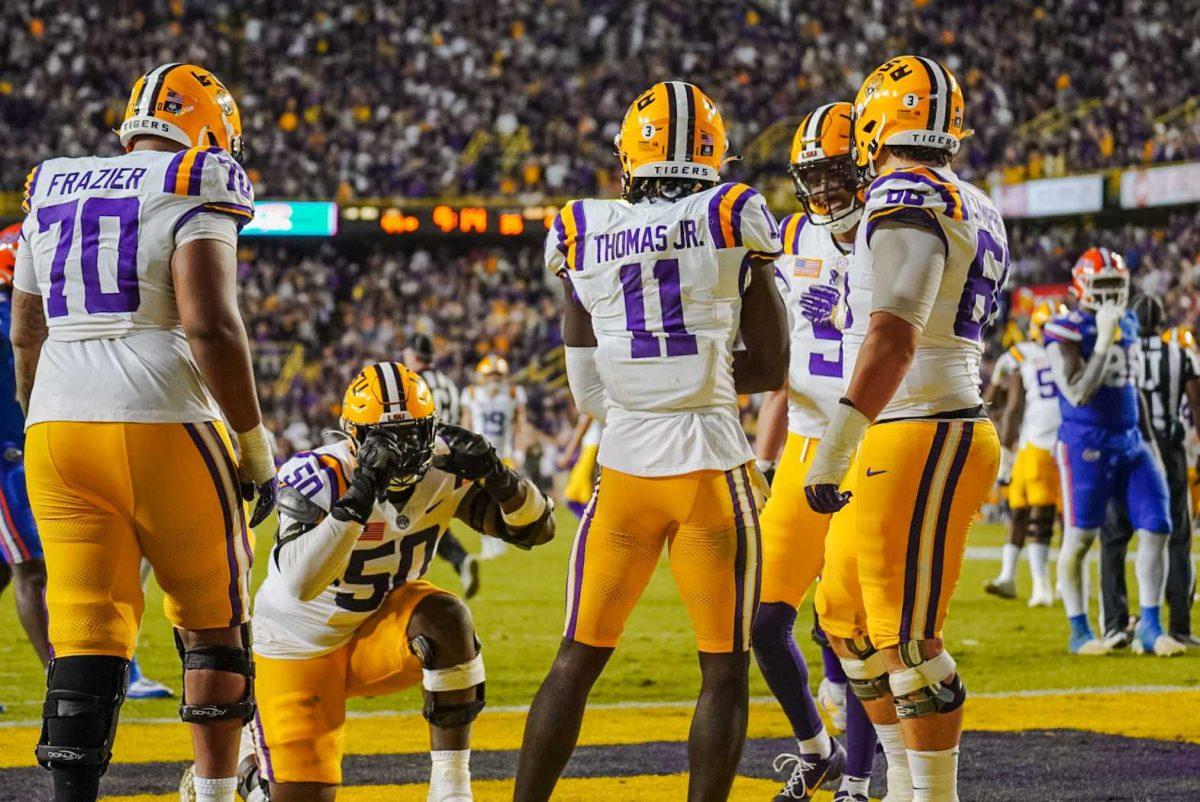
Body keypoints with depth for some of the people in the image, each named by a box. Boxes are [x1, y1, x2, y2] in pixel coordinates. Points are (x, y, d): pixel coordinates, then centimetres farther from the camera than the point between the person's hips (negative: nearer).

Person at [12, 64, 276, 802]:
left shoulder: (52, 195, 16)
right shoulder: (193, 197, -4)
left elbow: (25, 336, 23)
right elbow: (210, 325, -16)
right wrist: (254, 441, -8)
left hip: (59, 429, 5)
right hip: (163, 429, -5)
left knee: (86, 635, 3)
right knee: (215, 626, 12)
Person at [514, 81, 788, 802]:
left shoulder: (583, 235, 4)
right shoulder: (732, 221, -3)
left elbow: (589, 393, 7)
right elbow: (770, 367, 3)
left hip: (625, 468, 3)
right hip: (713, 466, -3)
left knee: (578, 660, 12)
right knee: (725, 670, 5)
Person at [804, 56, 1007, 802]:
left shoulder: (907, 200, -16)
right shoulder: (975, 211, 14)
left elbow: (893, 338, -25)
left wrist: (836, 449, -27)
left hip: (919, 443, -10)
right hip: (899, 443, 10)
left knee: (908, 637, -6)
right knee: (848, 615, 19)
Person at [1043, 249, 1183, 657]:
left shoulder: (1127, 325, 11)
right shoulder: (1067, 332, -12)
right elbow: (1078, 394, -21)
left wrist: (1149, 441, 21)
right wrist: (1105, 340, -23)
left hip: (1130, 442, 7)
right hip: (1086, 445, -7)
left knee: (1157, 528, -2)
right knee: (1079, 539, -3)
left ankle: (1150, 627, 5)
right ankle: (1079, 632, 9)